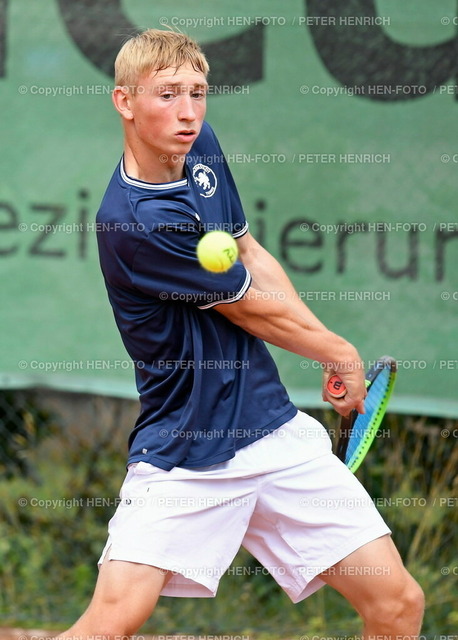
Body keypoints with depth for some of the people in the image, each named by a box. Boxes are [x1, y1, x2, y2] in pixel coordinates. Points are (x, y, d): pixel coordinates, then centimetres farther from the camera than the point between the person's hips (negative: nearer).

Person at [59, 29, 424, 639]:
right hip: (182, 457, -7)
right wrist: (343, 354, 5)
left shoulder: (202, 147, 4)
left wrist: (328, 347, 5)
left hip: (276, 431, 7)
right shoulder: (132, 220, -21)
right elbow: (257, 311, -11)